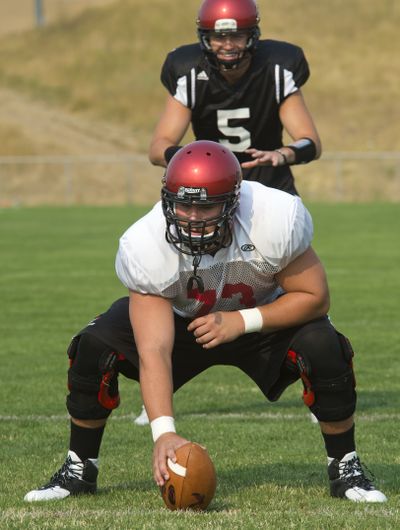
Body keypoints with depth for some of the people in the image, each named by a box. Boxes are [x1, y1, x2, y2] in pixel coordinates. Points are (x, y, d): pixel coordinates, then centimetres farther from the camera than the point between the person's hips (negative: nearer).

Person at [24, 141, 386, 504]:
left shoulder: (276, 220, -35)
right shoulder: (146, 246, -33)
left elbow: (314, 297, -21)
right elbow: (153, 351, -34)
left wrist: (242, 321, -33)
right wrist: (163, 432, -47)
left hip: (262, 319, -1)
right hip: (179, 320, 1)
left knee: (322, 347, -31)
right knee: (94, 347, -22)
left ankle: (345, 468, -6)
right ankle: (80, 469, 1)